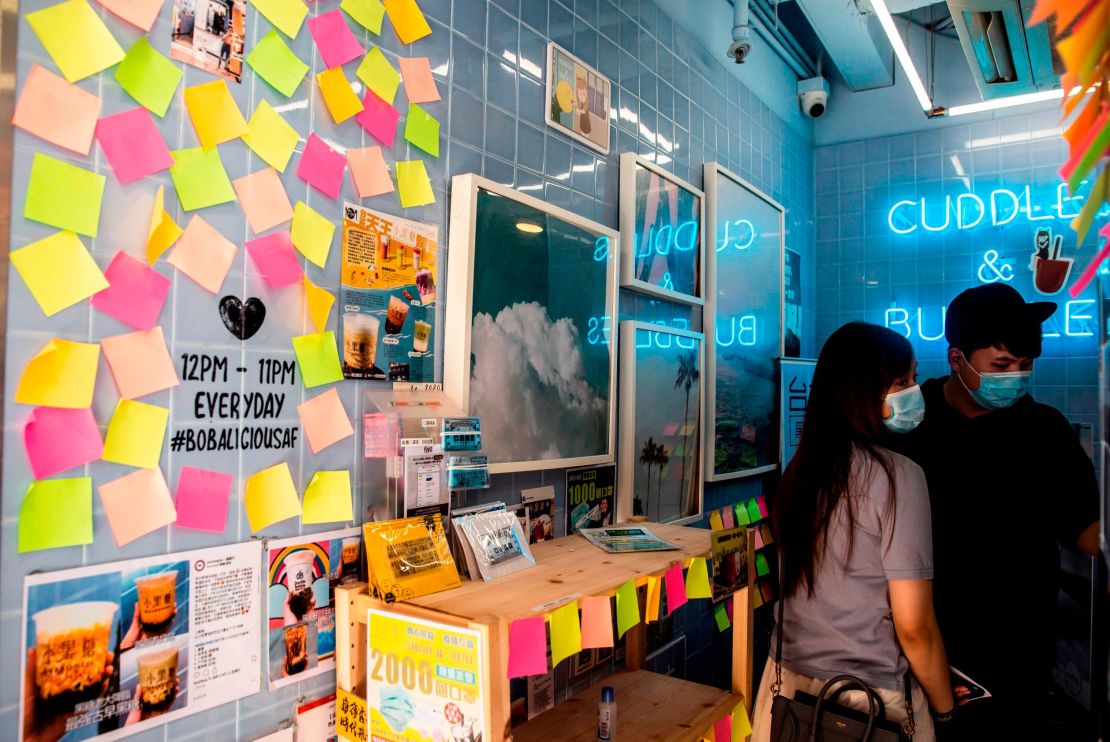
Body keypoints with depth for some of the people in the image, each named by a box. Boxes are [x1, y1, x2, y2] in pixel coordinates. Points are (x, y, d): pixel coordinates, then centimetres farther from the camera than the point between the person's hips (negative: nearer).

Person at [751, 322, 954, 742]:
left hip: (790, 677, 6)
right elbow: (914, 627, -17)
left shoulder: (800, 467, -1)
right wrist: (945, 708, -2)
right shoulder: (898, 476, -19)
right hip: (870, 700, -5)